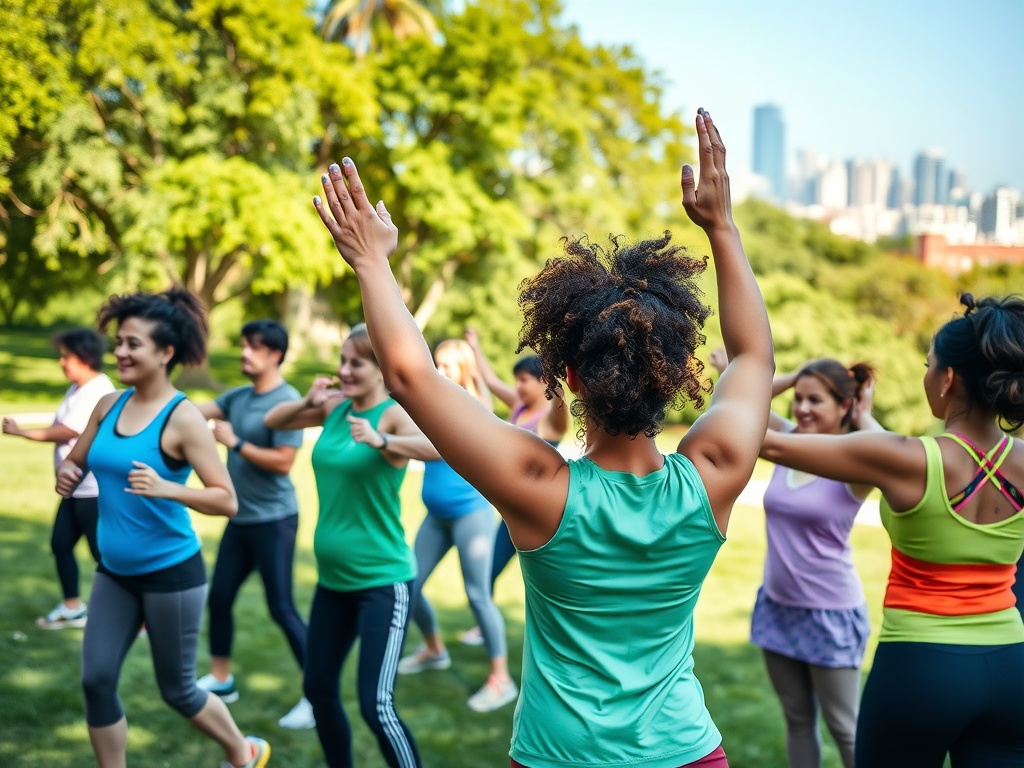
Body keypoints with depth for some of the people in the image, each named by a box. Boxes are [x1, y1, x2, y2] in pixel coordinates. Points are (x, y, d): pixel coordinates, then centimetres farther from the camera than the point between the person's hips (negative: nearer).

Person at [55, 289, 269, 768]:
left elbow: (227, 500, -20)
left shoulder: (183, 418, -17)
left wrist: (166, 488, -34)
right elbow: (75, 463, 14)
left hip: (171, 573, -5)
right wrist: (66, 474, -9)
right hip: (114, 572, 6)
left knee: (177, 689, 10)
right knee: (96, 681, 3)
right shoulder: (108, 406, 0)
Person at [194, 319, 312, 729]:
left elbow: (283, 462, -21)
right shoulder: (238, 396, 8)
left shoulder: (287, 401, -16)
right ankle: (220, 679, 32)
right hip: (240, 518, 8)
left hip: (274, 521, -8)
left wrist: (234, 442, -17)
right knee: (219, 597, 15)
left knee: (281, 608, -4)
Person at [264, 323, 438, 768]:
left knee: (377, 706, -12)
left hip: (383, 581, -7)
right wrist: (308, 403, -7)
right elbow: (272, 422, 12)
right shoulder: (336, 407, 4)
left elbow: (439, 447, -35)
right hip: (333, 579, 7)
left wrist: (382, 442, -52)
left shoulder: (395, 414, -15)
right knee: (318, 688, 18)